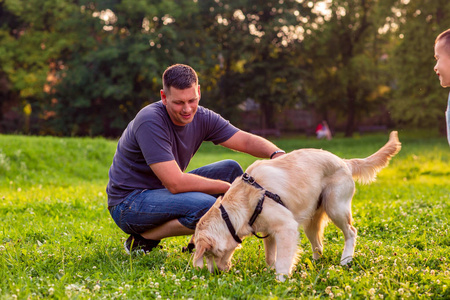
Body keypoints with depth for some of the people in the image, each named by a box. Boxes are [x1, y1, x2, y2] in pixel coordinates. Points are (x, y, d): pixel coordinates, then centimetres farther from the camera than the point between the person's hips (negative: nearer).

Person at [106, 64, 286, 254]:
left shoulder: (201, 117, -4)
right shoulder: (150, 122, -27)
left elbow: (247, 141, -5)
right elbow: (175, 183, -31)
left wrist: (277, 154, -28)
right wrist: (231, 188, -25)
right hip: (128, 202, -8)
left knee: (231, 169, -1)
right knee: (205, 206, -31)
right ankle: (142, 239, -8)